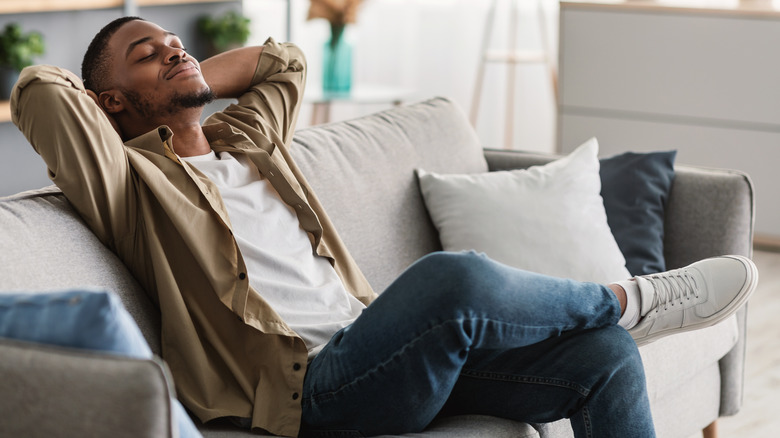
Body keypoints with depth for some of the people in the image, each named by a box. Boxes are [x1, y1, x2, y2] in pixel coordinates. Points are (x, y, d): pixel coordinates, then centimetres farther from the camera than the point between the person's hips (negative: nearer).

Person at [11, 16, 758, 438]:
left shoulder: (245, 141, 25)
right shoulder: (131, 178, 3)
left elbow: (284, 59, 42)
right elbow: (37, 89, -12)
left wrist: (187, 82, 28)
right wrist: (79, 94, 11)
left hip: (378, 354, 8)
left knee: (604, 355, -8)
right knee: (454, 279, -35)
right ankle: (627, 300, -6)